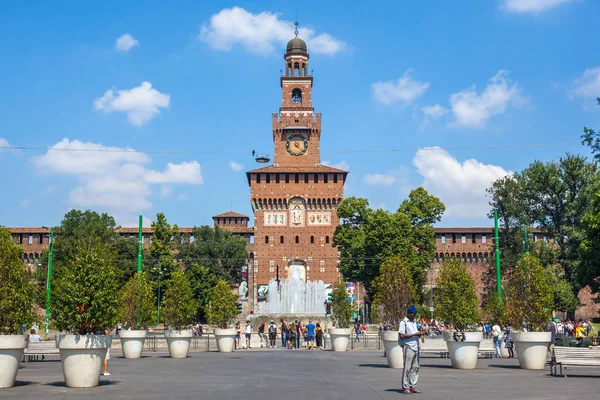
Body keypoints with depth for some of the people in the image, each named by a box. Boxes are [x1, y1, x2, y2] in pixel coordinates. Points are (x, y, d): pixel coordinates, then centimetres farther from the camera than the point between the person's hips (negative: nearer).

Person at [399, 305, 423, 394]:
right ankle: (405, 387, -2)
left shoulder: (414, 322, 19)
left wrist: (419, 334, 2)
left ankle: (412, 386, 11)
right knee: (407, 368, -5)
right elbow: (402, 335, -13)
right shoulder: (403, 322, -5)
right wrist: (414, 334, -15)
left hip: (416, 347, 8)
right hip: (408, 347, -8)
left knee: (415, 367, 7)